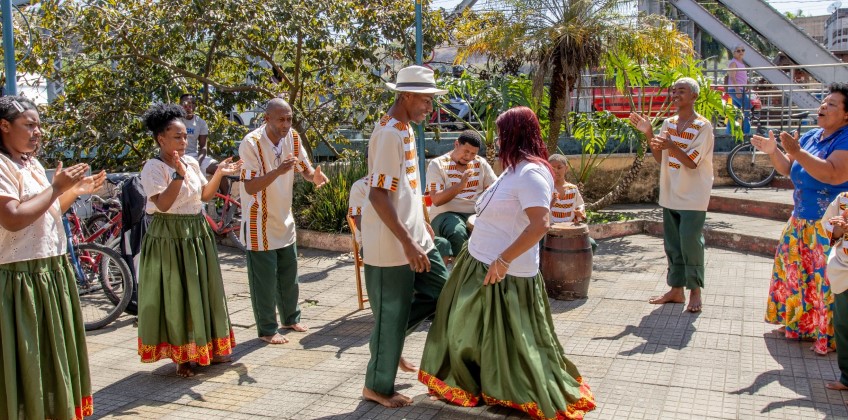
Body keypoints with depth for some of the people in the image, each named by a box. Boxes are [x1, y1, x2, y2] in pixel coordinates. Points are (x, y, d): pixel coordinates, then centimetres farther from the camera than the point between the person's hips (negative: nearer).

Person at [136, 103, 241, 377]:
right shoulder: (154, 168, -12)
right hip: (168, 238, -7)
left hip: (197, 233, 7)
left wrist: (219, 174, 0)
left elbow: (205, 195, 12)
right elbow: (162, 204, -22)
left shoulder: (191, 163, 8)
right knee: (175, 295, 0)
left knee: (202, 290, 12)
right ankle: (181, 357, 12)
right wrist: (178, 176, -30)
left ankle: (207, 349, 26)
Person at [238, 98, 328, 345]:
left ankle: (290, 318, 36)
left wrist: (314, 176, -18)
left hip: (284, 220, 6)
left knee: (289, 275, 18)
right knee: (264, 280, 3)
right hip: (259, 224, -6)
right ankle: (267, 329, 18)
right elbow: (250, 187, -25)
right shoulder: (251, 143, -21)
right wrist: (278, 171, -38)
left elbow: (305, 169, 6)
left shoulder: (293, 137, -4)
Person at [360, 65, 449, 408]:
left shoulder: (405, 129, 11)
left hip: (414, 238, 10)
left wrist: (419, 231, 23)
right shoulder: (388, 134, -19)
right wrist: (407, 243, -25)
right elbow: (377, 195, -24)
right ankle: (378, 387, 21)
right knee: (391, 316, 3)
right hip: (391, 245, -9)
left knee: (440, 291, 15)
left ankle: (387, 340, 30)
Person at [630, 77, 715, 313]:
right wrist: (648, 134, -5)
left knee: (690, 243, -6)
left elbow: (692, 162, -16)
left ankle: (695, 291, 7)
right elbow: (660, 159, 7)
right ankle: (676, 290, 19)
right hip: (671, 194, 6)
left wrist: (671, 145, -32)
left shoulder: (703, 126, -10)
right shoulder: (668, 124, 8)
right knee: (672, 244, 10)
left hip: (692, 196, -6)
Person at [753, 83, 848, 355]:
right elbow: (788, 169, 15)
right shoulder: (811, 136, 10)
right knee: (795, 271, 14)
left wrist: (797, 152, -29)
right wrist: (773, 151, -3)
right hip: (802, 222, 8)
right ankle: (798, 324, 29)